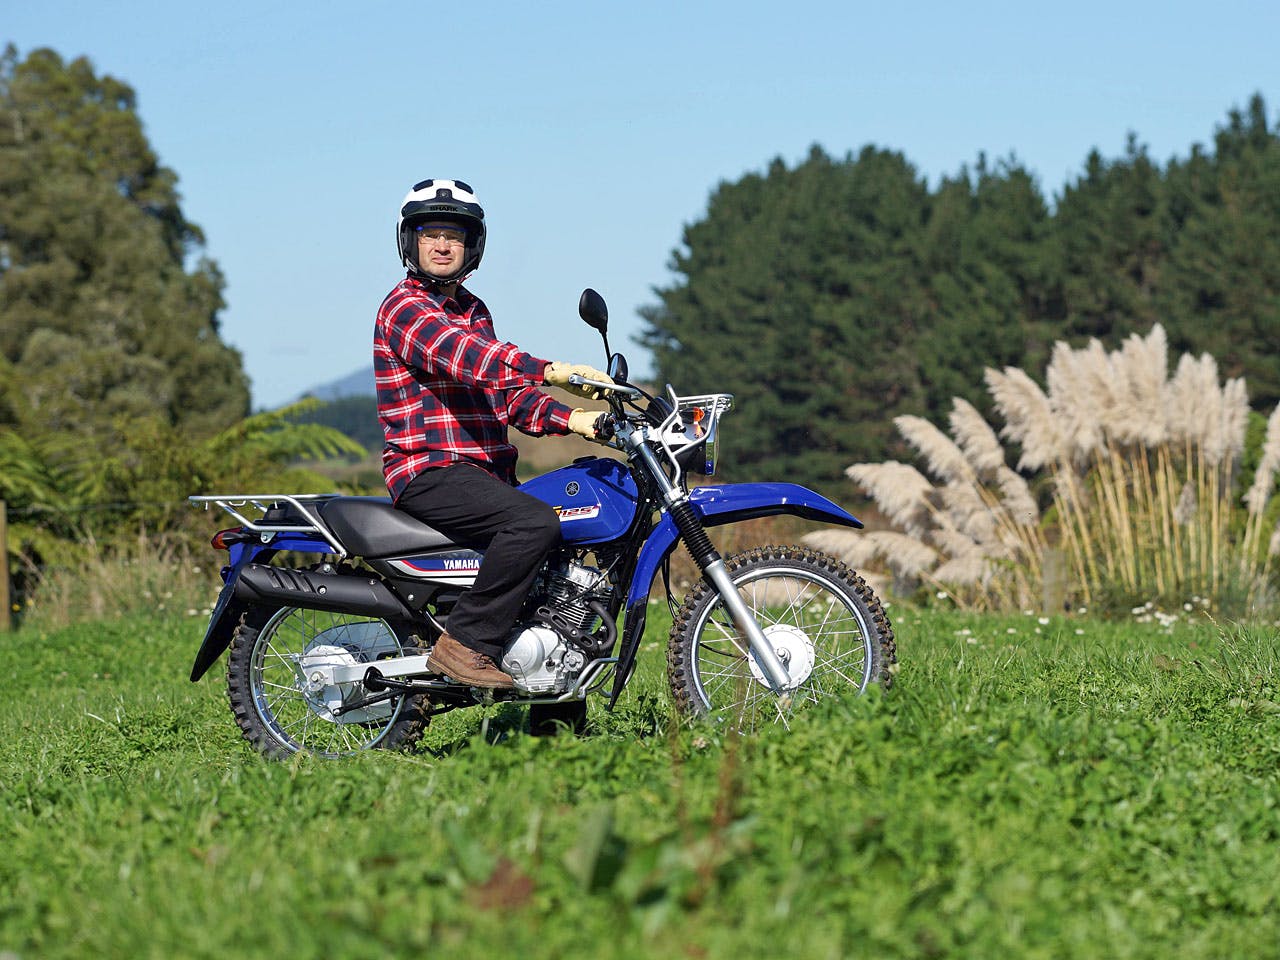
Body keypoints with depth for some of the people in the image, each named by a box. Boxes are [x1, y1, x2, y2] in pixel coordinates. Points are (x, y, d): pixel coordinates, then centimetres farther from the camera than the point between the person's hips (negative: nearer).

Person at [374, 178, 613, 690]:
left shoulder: (474, 311, 22)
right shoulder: (403, 306, -7)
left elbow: (505, 395, 18)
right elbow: (459, 353, -27)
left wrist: (571, 418, -1)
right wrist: (550, 371, -38)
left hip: (484, 470, 9)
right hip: (429, 472, -9)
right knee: (535, 522, -31)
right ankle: (464, 643, -24)